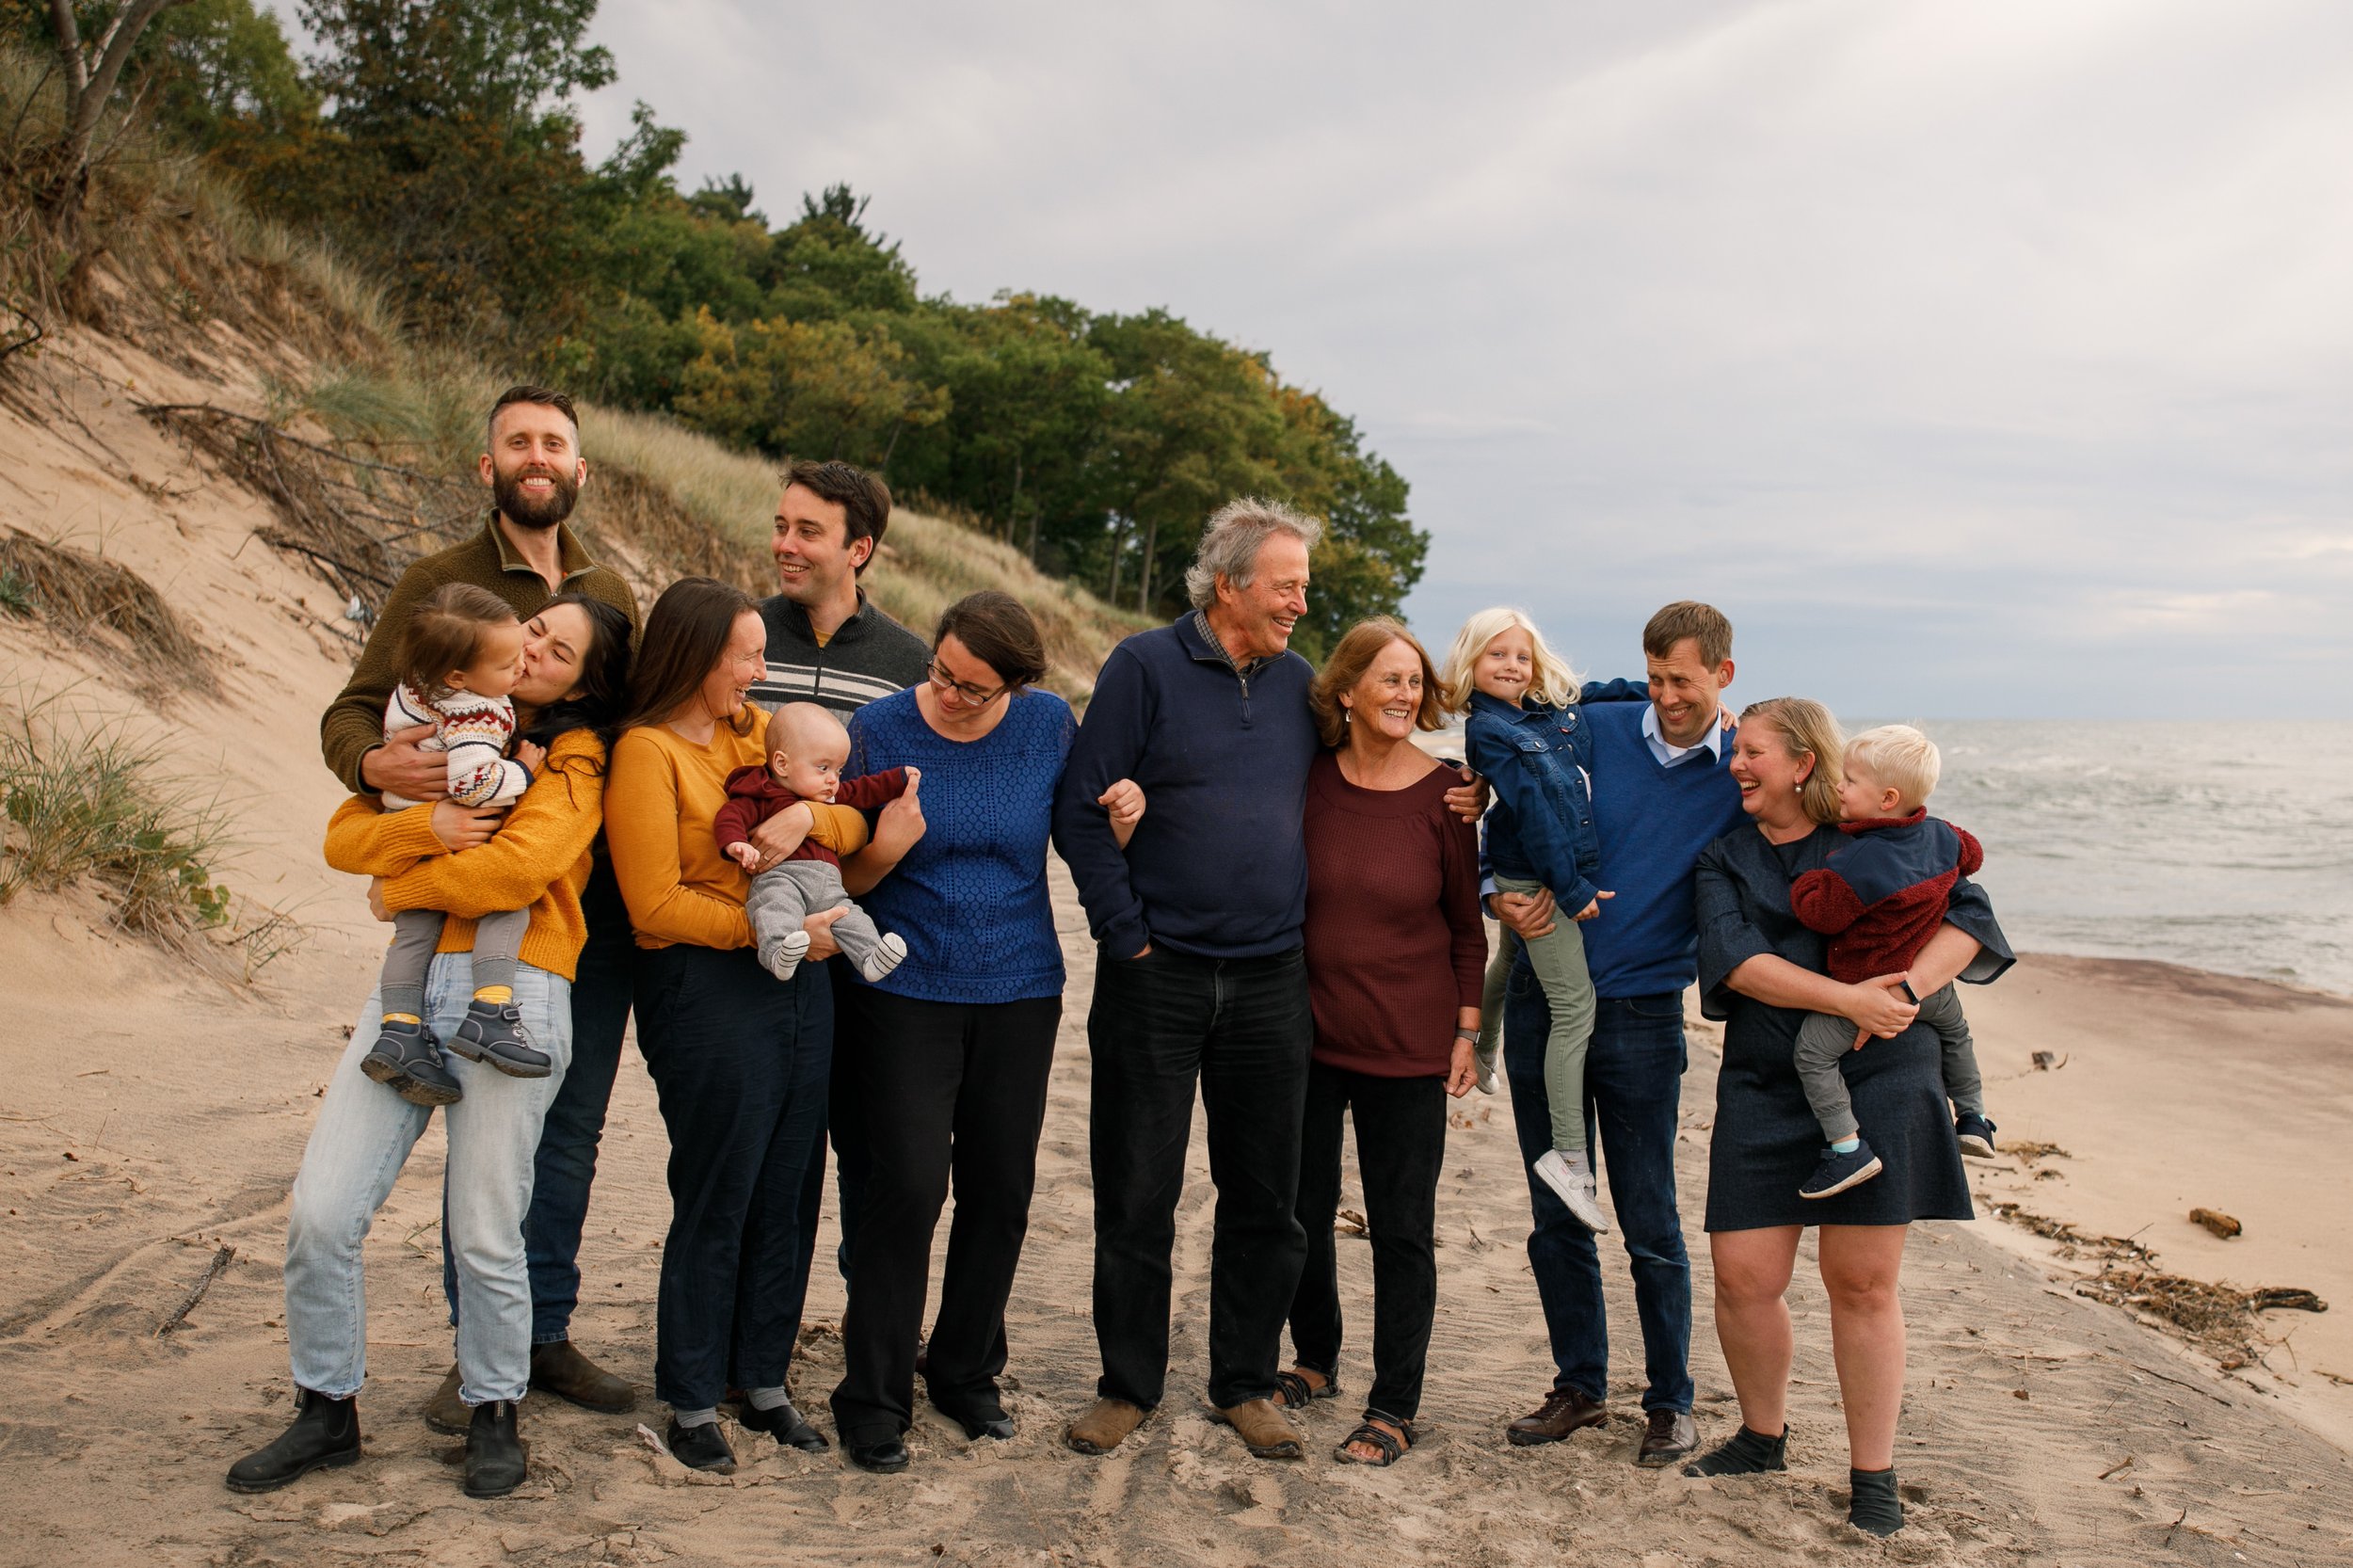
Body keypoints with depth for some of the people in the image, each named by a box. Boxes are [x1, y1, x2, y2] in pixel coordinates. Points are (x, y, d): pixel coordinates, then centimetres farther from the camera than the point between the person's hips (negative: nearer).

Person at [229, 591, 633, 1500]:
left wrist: (400, 890, -2)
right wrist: (425, 827, -10)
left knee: (484, 1234, -1)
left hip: (511, 996, -5)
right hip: (410, 989, 5)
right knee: (321, 1214, -1)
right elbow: (344, 838, 10)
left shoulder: (573, 762, 4)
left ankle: (493, 1414, 22)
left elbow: (515, 868, -15)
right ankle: (326, 1411, 19)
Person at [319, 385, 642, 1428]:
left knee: (571, 1127, 9)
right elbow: (349, 713, -3)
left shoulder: (611, 592, 13)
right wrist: (375, 762, -27)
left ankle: (546, 1334, 22)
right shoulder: (439, 584, 0)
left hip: (597, 895, 4)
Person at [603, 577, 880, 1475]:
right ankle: (692, 1403, 17)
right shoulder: (646, 752, -8)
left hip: (800, 982, 7)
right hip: (705, 989, -6)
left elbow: (855, 822, 13)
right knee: (715, 1202, 2)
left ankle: (763, 1380, 26)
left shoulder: (756, 728, 13)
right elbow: (657, 902, -13)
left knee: (780, 1196, 12)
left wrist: (808, 814, -9)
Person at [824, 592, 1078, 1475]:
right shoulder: (881, 730, -6)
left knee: (1001, 1191, 8)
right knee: (911, 1185, -8)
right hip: (908, 990, -2)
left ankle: (966, 1375, 28)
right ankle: (873, 1402, 8)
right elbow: (848, 877, -1)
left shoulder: (1048, 724, -3)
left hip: (1018, 990, 2)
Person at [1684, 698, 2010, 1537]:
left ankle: (1873, 1474, 16)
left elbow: (1968, 914, -4)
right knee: (1743, 1276, -1)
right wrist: (1848, 999, -19)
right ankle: (1763, 1436, 25)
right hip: (1764, 1089, 2)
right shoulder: (1724, 857, 8)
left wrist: (1907, 989, -19)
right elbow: (1734, 958, -8)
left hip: (1877, 1082, -2)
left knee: (1862, 1281, 1)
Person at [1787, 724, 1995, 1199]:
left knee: (1813, 1053, -5)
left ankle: (1848, 1147, -10)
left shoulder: (1857, 862, -26)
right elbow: (1971, 857, 19)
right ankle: (1973, 1118, 44)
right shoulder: (1941, 836, -3)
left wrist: (1806, 881, -4)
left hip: (1866, 989, -8)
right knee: (1955, 1031, 36)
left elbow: (1820, 914, -20)